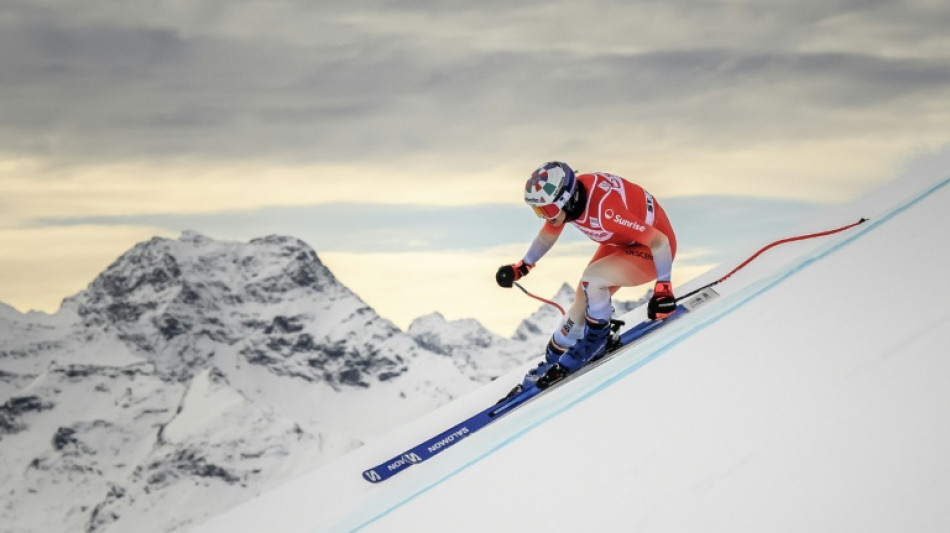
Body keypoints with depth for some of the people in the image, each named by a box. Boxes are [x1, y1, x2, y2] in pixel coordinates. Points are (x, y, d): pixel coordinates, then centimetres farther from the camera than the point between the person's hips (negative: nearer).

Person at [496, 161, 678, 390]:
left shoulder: (604, 209, -40)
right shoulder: (566, 196, -17)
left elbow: (660, 241, -33)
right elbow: (547, 235, 7)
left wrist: (663, 288, -37)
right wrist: (522, 267, 6)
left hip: (653, 249, -8)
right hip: (620, 243, 8)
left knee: (591, 277, -28)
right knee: (582, 302, 6)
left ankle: (596, 339, -6)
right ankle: (553, 360, 25)